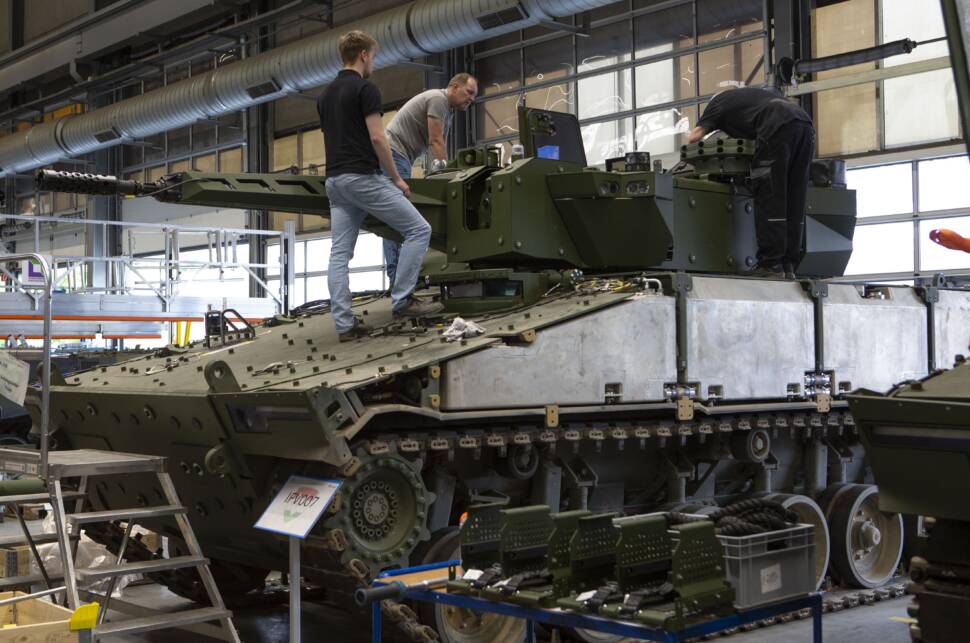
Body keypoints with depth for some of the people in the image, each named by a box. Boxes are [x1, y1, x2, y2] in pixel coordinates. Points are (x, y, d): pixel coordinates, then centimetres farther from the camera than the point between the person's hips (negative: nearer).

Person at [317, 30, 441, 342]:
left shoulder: (325, 94, 17)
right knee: (418, 229, 0)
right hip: (364, 178, -9)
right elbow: (377, 138, -16)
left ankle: (344, 324, 1)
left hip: (335, 180, 9)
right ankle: (402, 300, -1)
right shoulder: (365, 88, -9)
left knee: (340, 253, 3)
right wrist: (396, 178, -6)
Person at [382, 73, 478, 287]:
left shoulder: (447, 110, 21)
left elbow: (439, 146, 18)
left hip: (400, 158, 11)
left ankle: (396, 277, 5)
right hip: (393, 153, -11)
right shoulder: (437, 99, -10)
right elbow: (435, 143, -16)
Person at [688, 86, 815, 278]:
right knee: (795, 203, 6)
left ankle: (771, 263, -6)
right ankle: (788, 265, 6)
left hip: (778, 128, -6)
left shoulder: (719, 100, 23)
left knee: (770, 199, -3)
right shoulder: (755, 93, 40)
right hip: (806, 125, 6)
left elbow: (694, 137, 21)